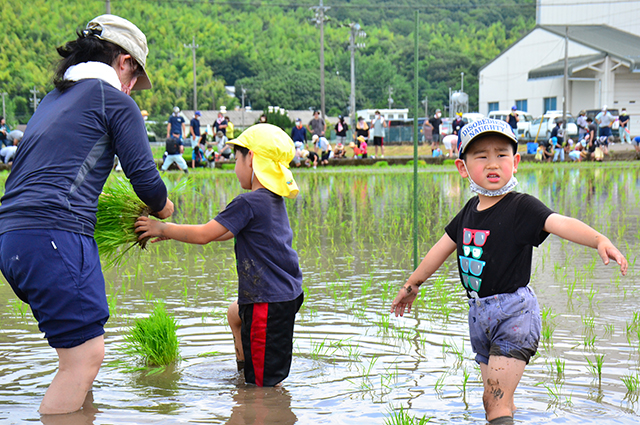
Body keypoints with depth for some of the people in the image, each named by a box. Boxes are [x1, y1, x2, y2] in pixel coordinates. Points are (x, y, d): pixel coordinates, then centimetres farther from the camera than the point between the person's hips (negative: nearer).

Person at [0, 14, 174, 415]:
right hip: (55, 235, -9)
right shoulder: (115, 100, 2)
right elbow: (145, 177, -1)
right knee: (87, 354, -8)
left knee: (81, 343, 20)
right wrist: (164, 208, 20)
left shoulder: (52, 100, 25)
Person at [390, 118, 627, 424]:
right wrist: (412, 285, 30)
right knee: (493, 399, 17)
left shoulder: (521, 207, -14)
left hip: (514, 311, -7)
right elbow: (443, 247, 20)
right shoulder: (470, 210, 7)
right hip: (479, 312, 7)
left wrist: (599, 241, -49)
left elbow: (561, 223, -31)